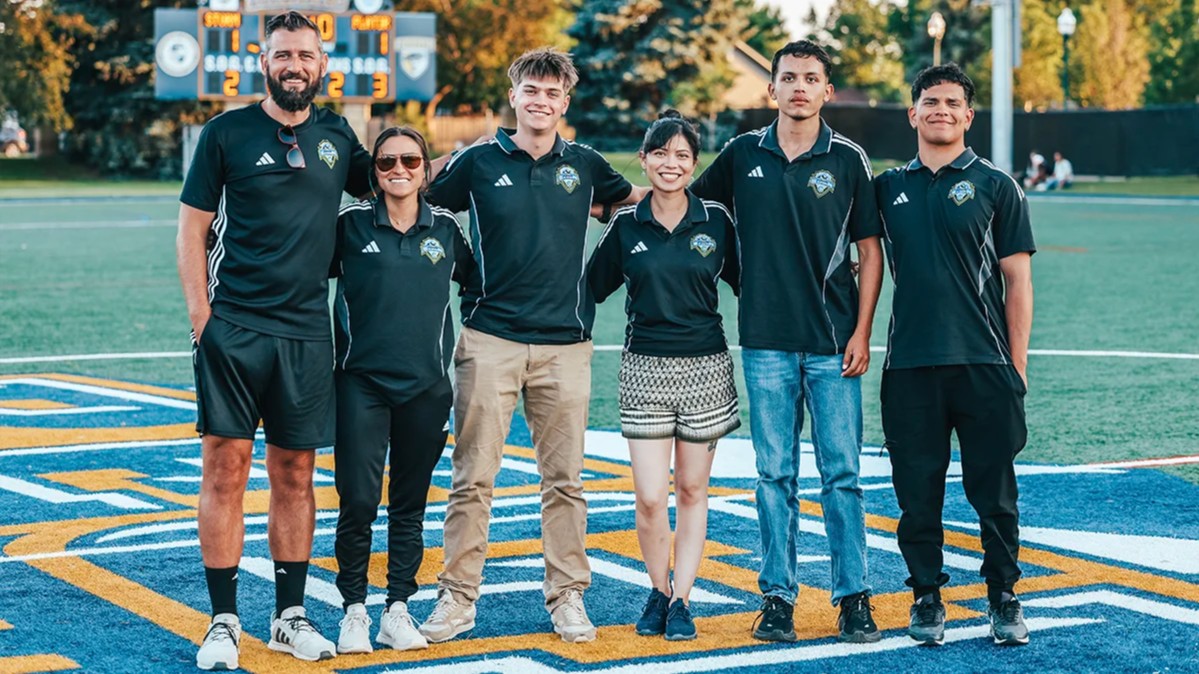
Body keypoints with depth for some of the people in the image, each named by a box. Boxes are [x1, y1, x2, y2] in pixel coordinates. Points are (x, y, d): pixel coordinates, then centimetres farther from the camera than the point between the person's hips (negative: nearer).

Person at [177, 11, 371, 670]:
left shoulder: (337, 136, 11)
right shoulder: (226, 132, 1)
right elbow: (191, 227, 1)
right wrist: (200, 316, -7)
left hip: (307, 333, 3)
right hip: (233, 329, -3)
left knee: (295, 474, 8)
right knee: (226, 468, -4)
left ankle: (290, 615, 17)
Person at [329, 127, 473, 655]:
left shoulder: (446, 230, 6)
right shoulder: (350, 225, -1)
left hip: (426, 387, 2)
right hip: (362, 382, -2)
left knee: (410, 505, 8)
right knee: (358, 501, -6)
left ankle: (398, 610, 17)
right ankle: (354, 610, 7)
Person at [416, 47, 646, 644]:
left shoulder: (583, 164, 9)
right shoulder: (478, 163, 3)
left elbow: (635, 194, 26)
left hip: (564, 344, 2)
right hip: (489, 339, -2)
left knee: (565, 479, 5)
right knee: (473, 477, -2)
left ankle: (567, 596, 14)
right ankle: (457, 597, 5)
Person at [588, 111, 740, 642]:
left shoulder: (715, 221, 1)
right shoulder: (626, 226, 2)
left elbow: (745, 282, 9)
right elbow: (591, 288, 9)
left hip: (705, 368, 0)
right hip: (645, 369, 0)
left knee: (692, 491, 7)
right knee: (650, 497, -5)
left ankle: (681, 599, 15)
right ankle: (658, 591, 17)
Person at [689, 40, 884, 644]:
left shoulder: (847, 159, 1)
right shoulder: (743, 154, 6)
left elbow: (869, 250, 2)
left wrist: (862, 333, -4)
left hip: (833, 344, -1)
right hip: (767, 343, 1)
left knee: (841, 473, 0)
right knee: (775, 474, 5)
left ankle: (853, 597, 7)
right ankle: (778, 596, 12)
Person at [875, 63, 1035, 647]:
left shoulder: (995, 186, 3)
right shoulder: (888, 188, 10)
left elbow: (1017, 280, 2)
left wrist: (1017, 365, -3)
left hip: (984, 364, -2)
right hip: (909, 364, 2)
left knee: (993, 490, 2)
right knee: (918, 490, 6)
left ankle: (1004, 599, 15)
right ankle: (926, 597, 19)